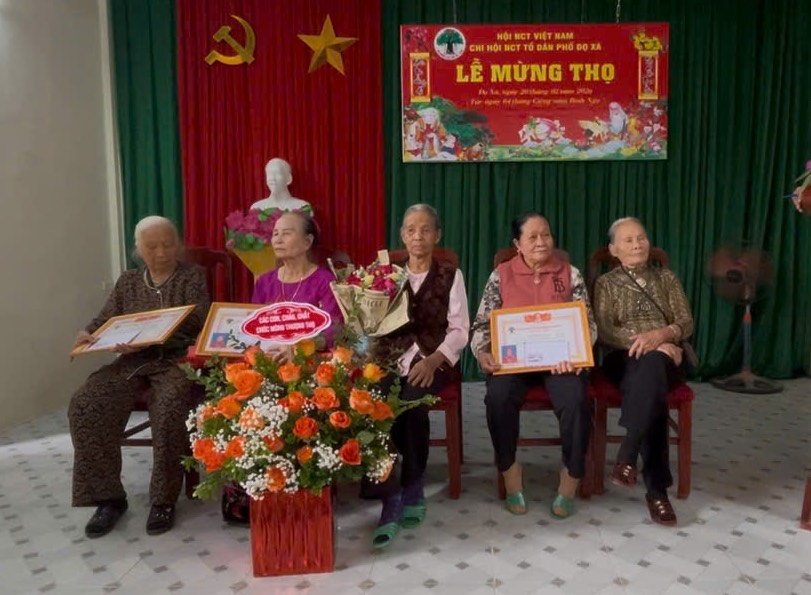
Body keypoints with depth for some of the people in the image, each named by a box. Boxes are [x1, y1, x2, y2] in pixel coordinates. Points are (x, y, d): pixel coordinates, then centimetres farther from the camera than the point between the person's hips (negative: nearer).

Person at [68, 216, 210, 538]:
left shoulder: (193, 275, 5)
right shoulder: (128, 281, 19)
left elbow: (196, 321, -9)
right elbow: (105, 319, 17)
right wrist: (87, 334, -8)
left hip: (176, 359, -4)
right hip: (133, 361, 5)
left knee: (168, 409, -35)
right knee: (83, 405, -20)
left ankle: (164, 499, -16)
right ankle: (107, 496, -7)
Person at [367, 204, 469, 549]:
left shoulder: (450, 275, 7)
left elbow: (460, 330, -1)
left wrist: (433, 360, -16)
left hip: (432, 359, -2)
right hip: (391, 356, 2)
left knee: (412, 403, -32)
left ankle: (412, 491, -11)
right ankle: (391, 498, -21)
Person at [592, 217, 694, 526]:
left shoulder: (667, 278, 18)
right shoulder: (606, 283, 12)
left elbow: (687, 323, 7)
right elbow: (603, 332, -3)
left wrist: (662, 335, -16)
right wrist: (646, 342, -18)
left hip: (667, 357, 1)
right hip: (626, 360, -1)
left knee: (652, 366, -38)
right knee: (652, 378, -38)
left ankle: (627, 458, -39)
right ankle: (656, 489, -36)